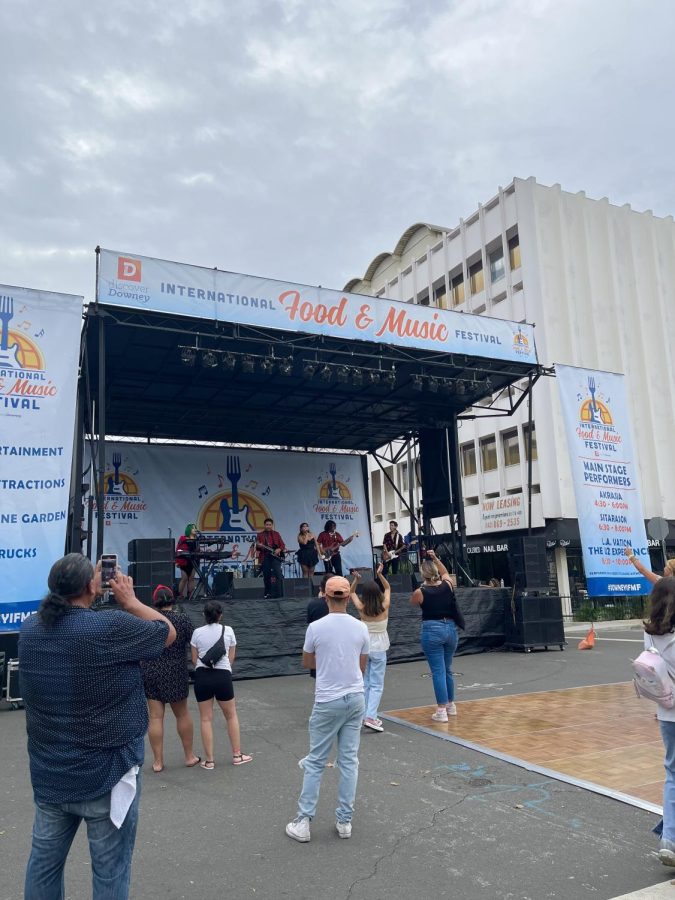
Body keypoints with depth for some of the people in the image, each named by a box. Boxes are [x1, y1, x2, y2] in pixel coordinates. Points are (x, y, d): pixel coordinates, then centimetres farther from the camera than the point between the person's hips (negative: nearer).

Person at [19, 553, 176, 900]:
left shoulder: (29, 629, -5)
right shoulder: (113, 626, -23)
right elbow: (168, 632, -8)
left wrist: (90, 585, 10)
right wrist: (129, 600, 0)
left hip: (48, 774, 6)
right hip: (106, 775, -6)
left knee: (44, 862, 21)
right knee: (110, 872, 10)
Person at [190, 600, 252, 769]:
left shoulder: (197, 632, -1)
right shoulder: (228, 631, -1)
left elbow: (194, 659, 5)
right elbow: (231, 657, 8)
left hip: (202, 676, 0)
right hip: (223, 675, 0)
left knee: (206, 719, 10)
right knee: (231, 715, 16)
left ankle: (209, 760, 13)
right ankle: (237, 755, 22)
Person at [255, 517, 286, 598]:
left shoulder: (276, 534, 13)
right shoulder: (260, 535, 10)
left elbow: (283, 545, 11)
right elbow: (257, 548, 8)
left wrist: (279, 549, -8)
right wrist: (259, 546, -14)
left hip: (275, 556, 0)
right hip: (264, 557, 0)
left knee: (278, 574, -13)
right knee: (267, 576, 3)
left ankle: (279, 593, -9)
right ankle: (268, 593, 13)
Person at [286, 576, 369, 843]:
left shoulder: (316, 628, -11)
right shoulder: (360, 628, -2)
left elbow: (307, 663, 5)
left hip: (327, 702, -3)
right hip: (355, 698, 3)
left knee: (315, 763, 7)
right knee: (349, 761, 11)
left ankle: (303, 822, 12)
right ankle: (344, 821, 18)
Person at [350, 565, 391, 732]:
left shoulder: (362, 609, -9)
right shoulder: (384, 607, -12)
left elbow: (352, 592, 7)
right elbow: (388, 588, 4)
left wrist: (356, 579, -7)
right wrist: (380, 575, -7)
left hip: (364, 647, 2)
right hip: (379, 649, -2)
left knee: (365, 683, 14)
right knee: (376, 685, 0)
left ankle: (365, 715, 18)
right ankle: (370, 717, -13)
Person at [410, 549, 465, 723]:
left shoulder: (420, 592, -11)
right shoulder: (447, 585, -2)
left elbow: (413, 603, 13)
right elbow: (445, 572, 23)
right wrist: (435, 558, 21)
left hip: (432, 631, -5)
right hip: (450, 629, 5)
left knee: (438, 671, -1)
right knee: (447, 669, 20)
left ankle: (442, 711, -1)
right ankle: (451, 705, 32)